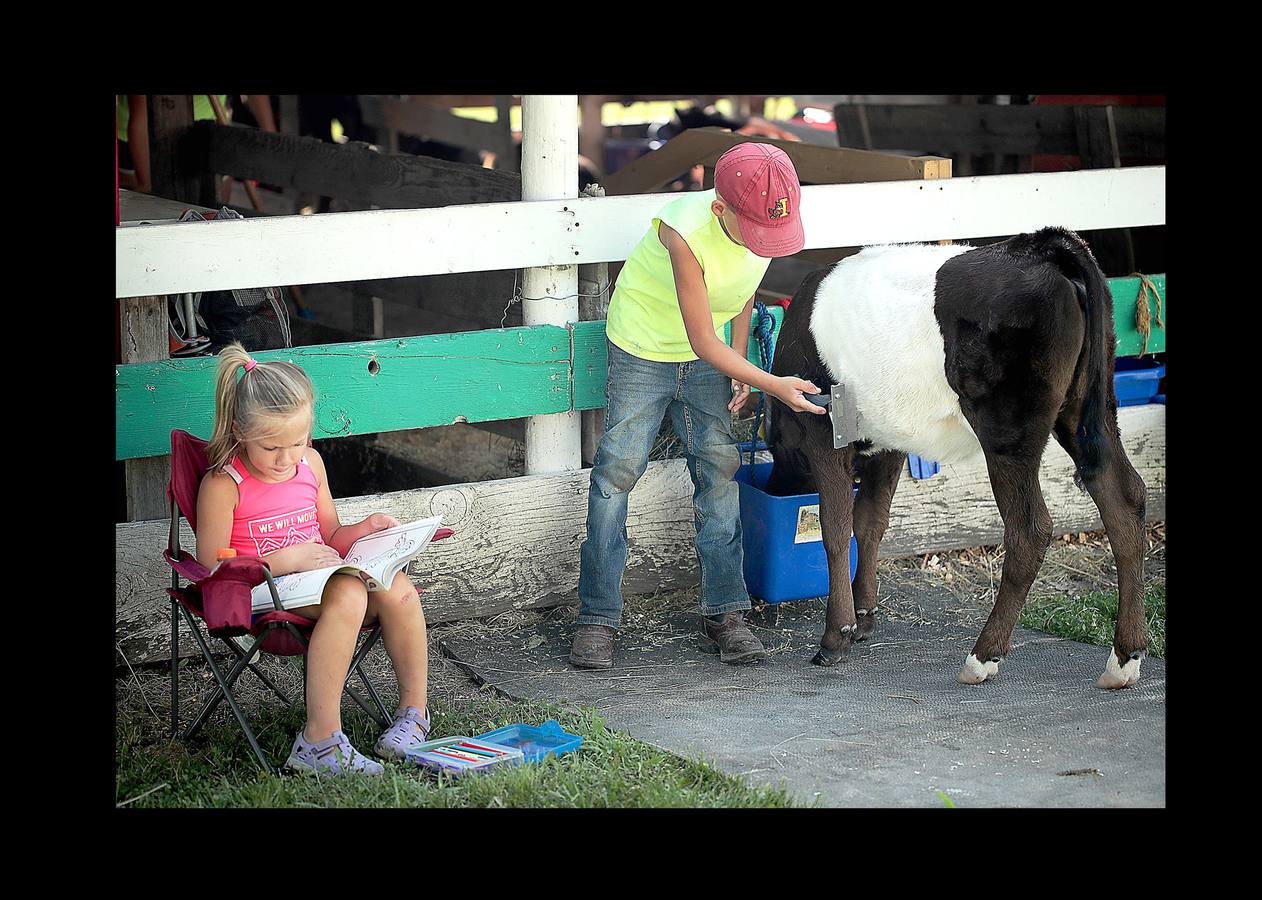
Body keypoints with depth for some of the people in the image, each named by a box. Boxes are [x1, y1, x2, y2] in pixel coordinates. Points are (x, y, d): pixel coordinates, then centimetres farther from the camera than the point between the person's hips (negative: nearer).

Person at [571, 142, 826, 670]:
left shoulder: (768, 221, -18)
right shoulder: (686, 232, -35)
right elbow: (703, 340, -29)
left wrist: (739, 365, 3)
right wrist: (773, 385, -30)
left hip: (706, 359, 5)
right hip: (643, 349, -5)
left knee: (719, 467, 0)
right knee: (618, 469, -6)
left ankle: (724, 616, 6)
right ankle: (597, 618, 2)